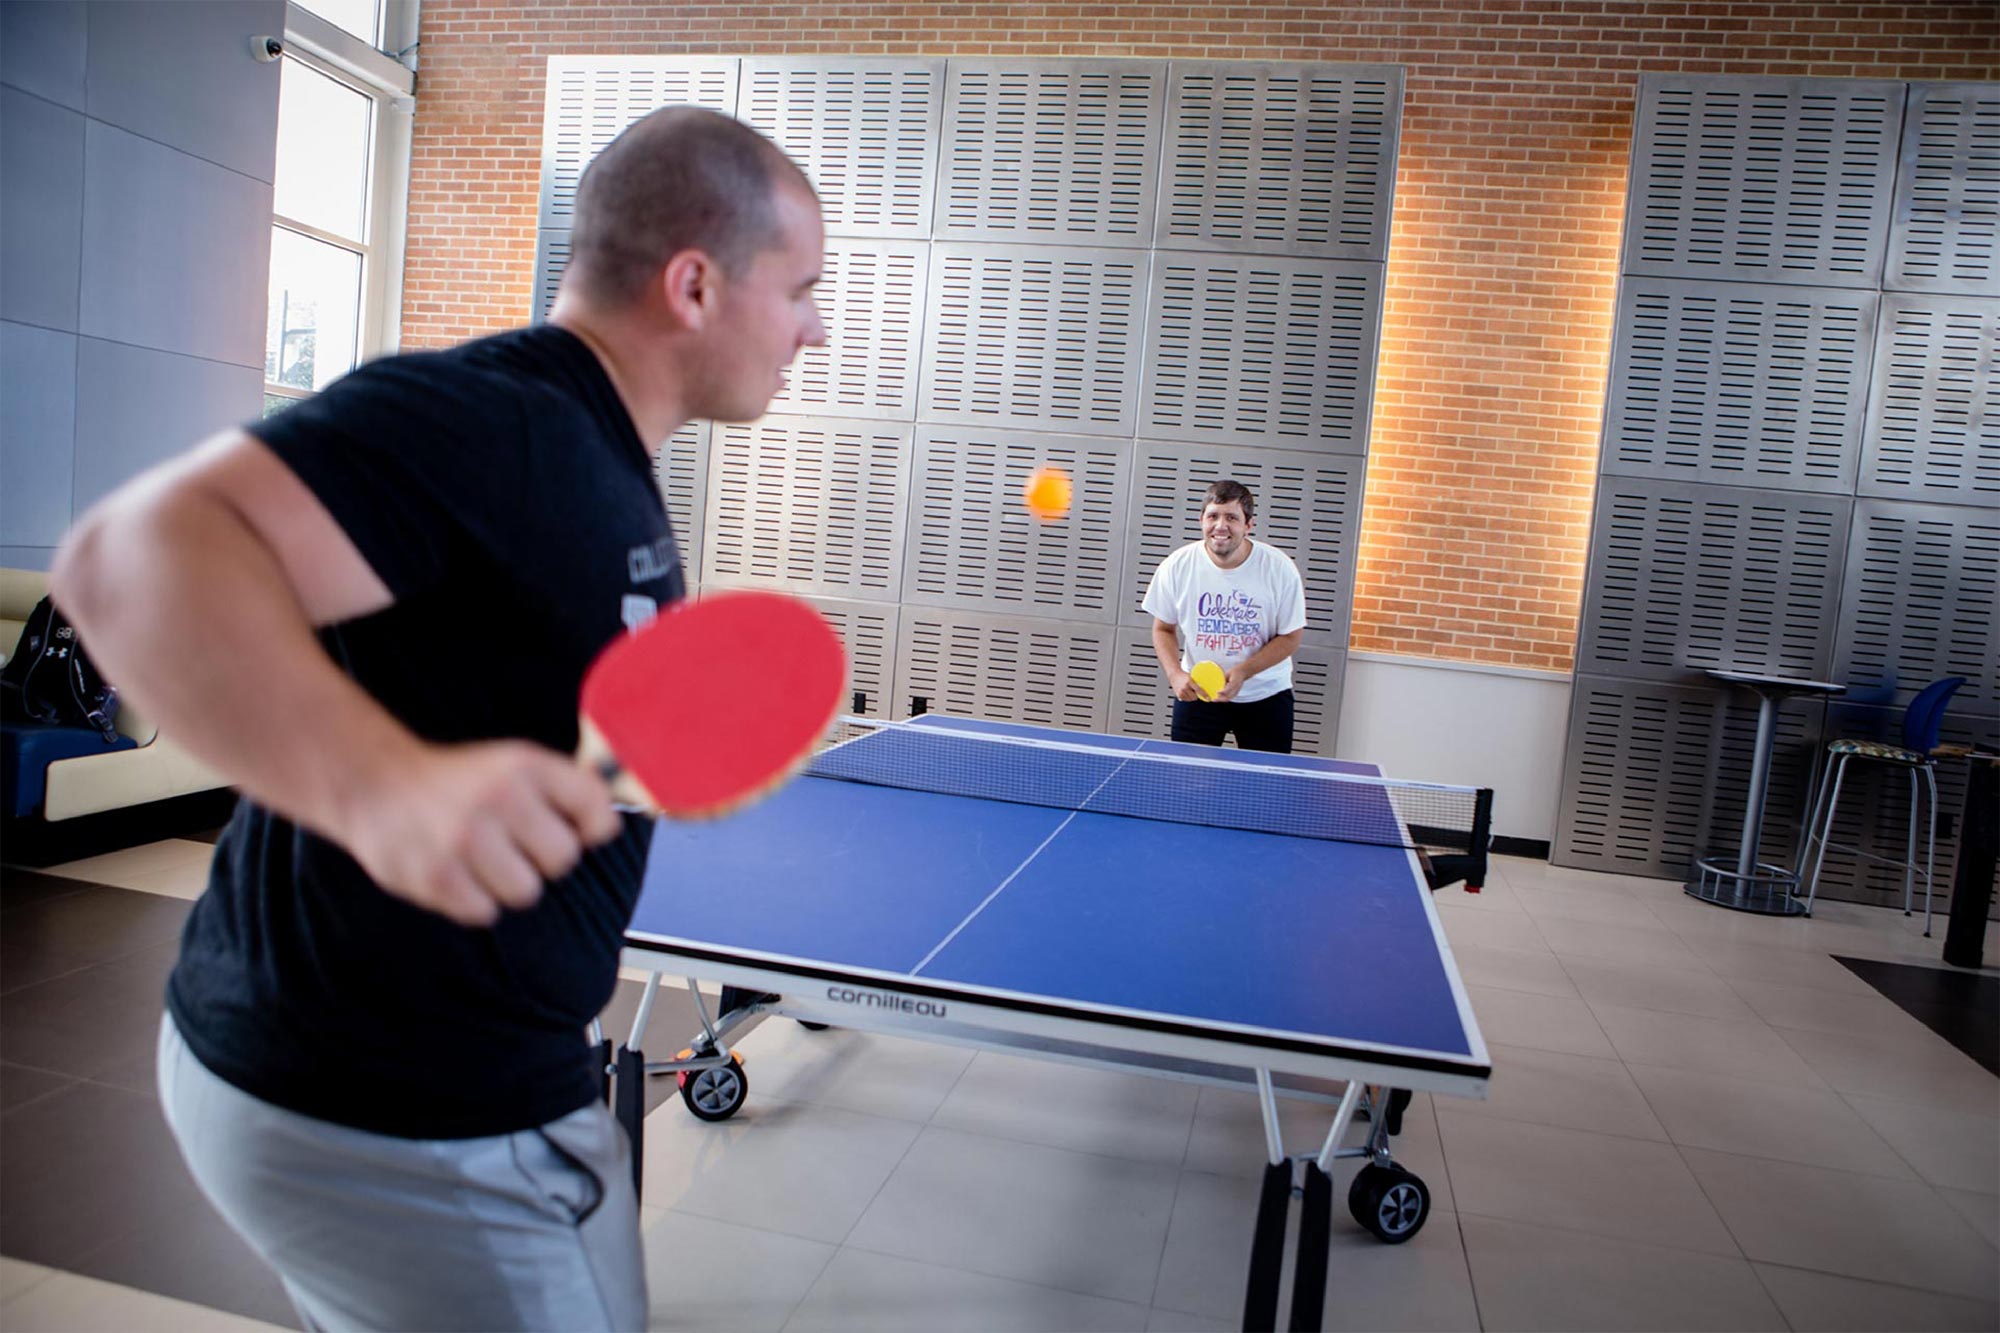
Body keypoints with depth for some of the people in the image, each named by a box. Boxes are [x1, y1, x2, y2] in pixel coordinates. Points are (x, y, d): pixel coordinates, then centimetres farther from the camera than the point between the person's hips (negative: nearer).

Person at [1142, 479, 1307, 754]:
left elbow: (1291, 636, -8)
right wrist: (1175, 674, -16)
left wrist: (1243, 672, -21)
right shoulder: (1177, 566, -10)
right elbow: (1163, 629, 2)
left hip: (1266, 696, 0)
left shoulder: (1279, 568, -14)